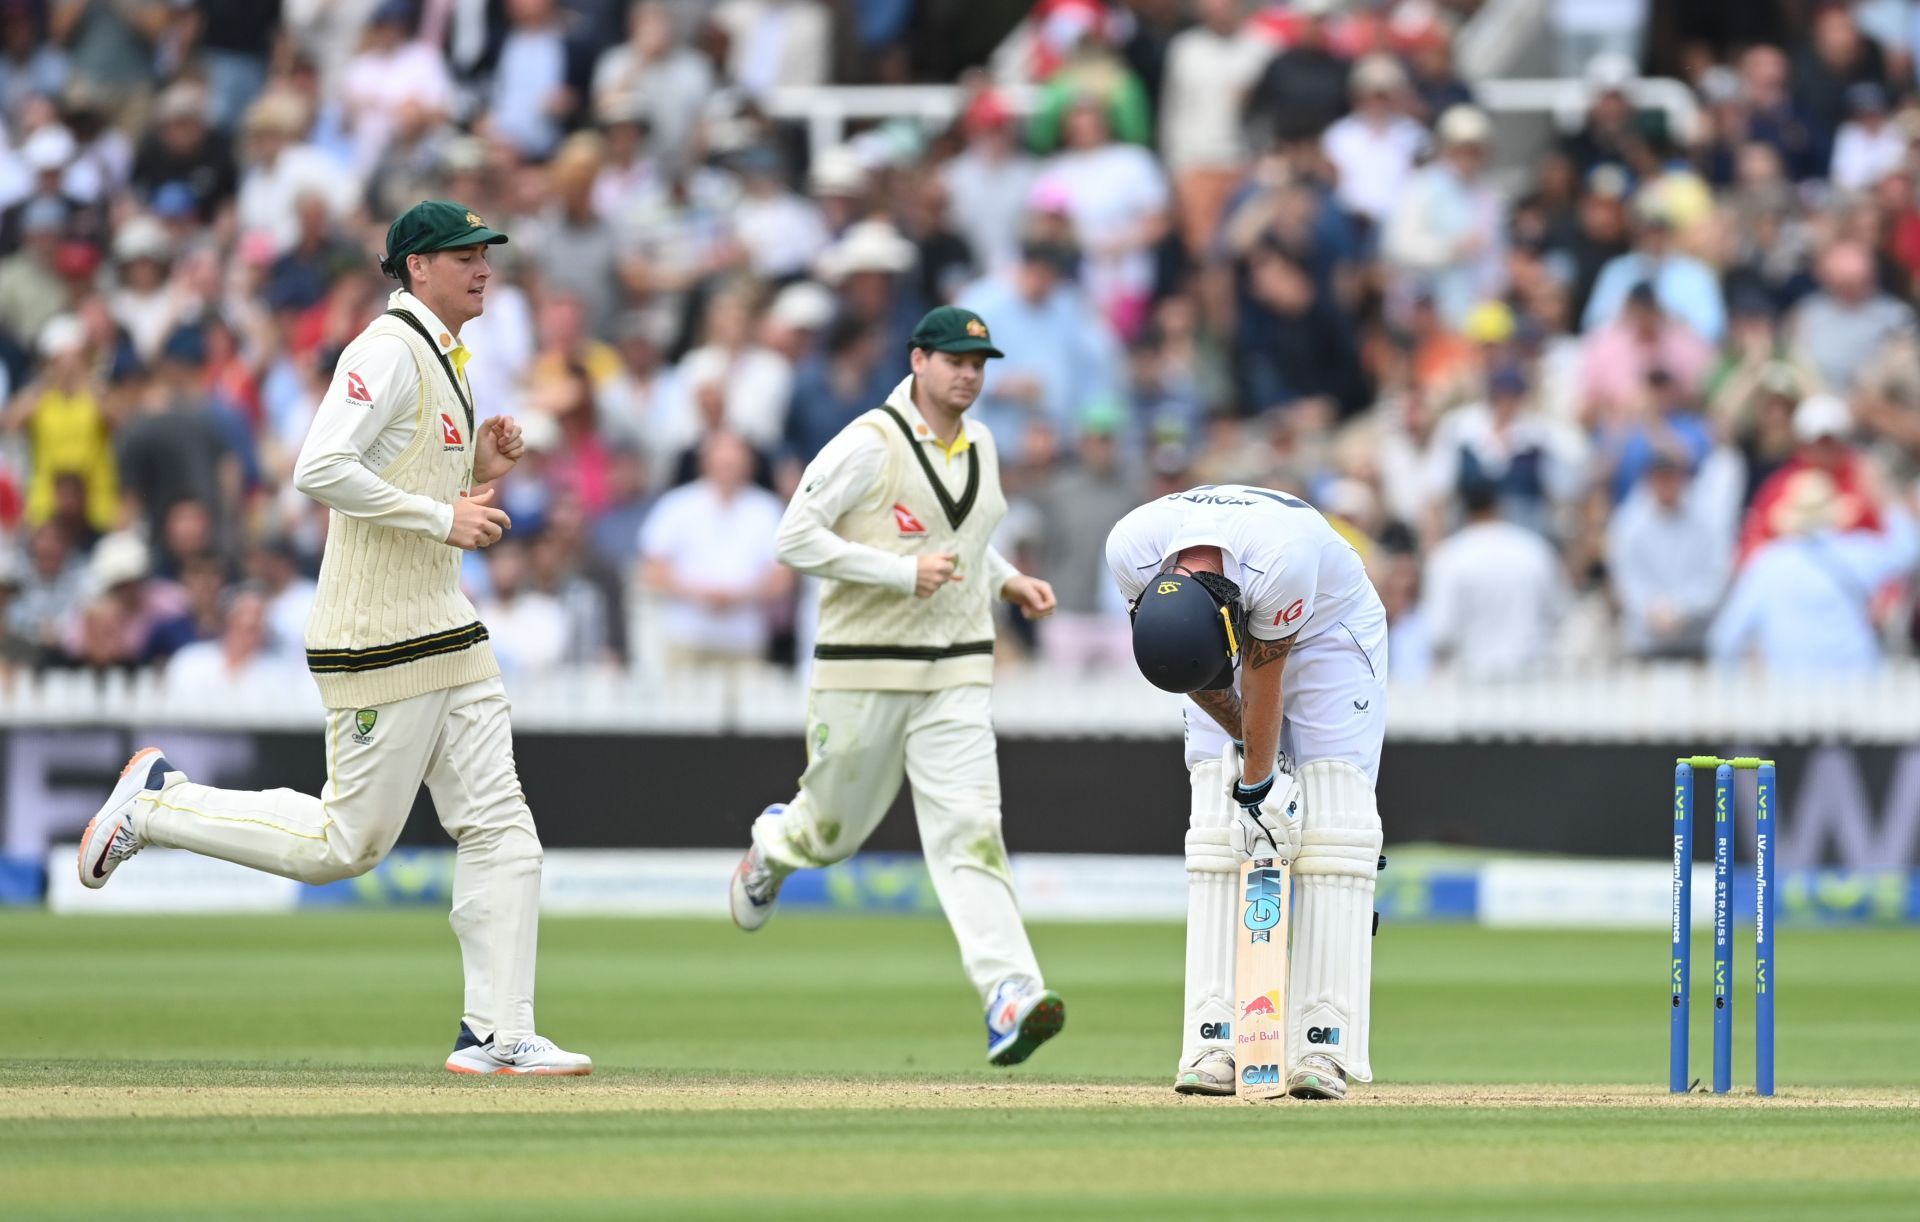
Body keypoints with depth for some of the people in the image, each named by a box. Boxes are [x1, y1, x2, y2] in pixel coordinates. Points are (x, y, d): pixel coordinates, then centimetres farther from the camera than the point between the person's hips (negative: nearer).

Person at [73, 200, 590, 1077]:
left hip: (448, 632, 9)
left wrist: (482, 469, 7)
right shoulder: (387, 350, -13)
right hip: (379, 640, -9)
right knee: (348, 842, -3)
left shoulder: (443, 362, 18)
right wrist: (443, 515, -22)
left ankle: (498, 1036, 1)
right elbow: (322, 471, -25)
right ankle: (157, 805, 13)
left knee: (500, 829, 1)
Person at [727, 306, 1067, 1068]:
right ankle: (774, 845, 49)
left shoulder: (981, 447, 12)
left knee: (968, 830, -11)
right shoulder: (870, 444, -11)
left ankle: (1010, 998, -23)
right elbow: (796, 538, -14)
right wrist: (903, 572, -20)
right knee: (834, 830, 11)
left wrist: (1007, 581, 10)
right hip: (864, 669, -4)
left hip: (957, 675, 4)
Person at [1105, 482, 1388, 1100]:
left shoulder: (1284, 559, -42)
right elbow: (1182, 655, -14)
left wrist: (1259, 781, -17)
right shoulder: (1129, 550, -30)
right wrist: (1249, 746, -11)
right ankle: (1214, 1043, -13)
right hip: (1231, 619, 3)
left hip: (1330, 628, -3)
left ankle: (1325, 1044, -18)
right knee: (1215, 833, -9)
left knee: (1333, 828, -14)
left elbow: (1264, 676, -27)